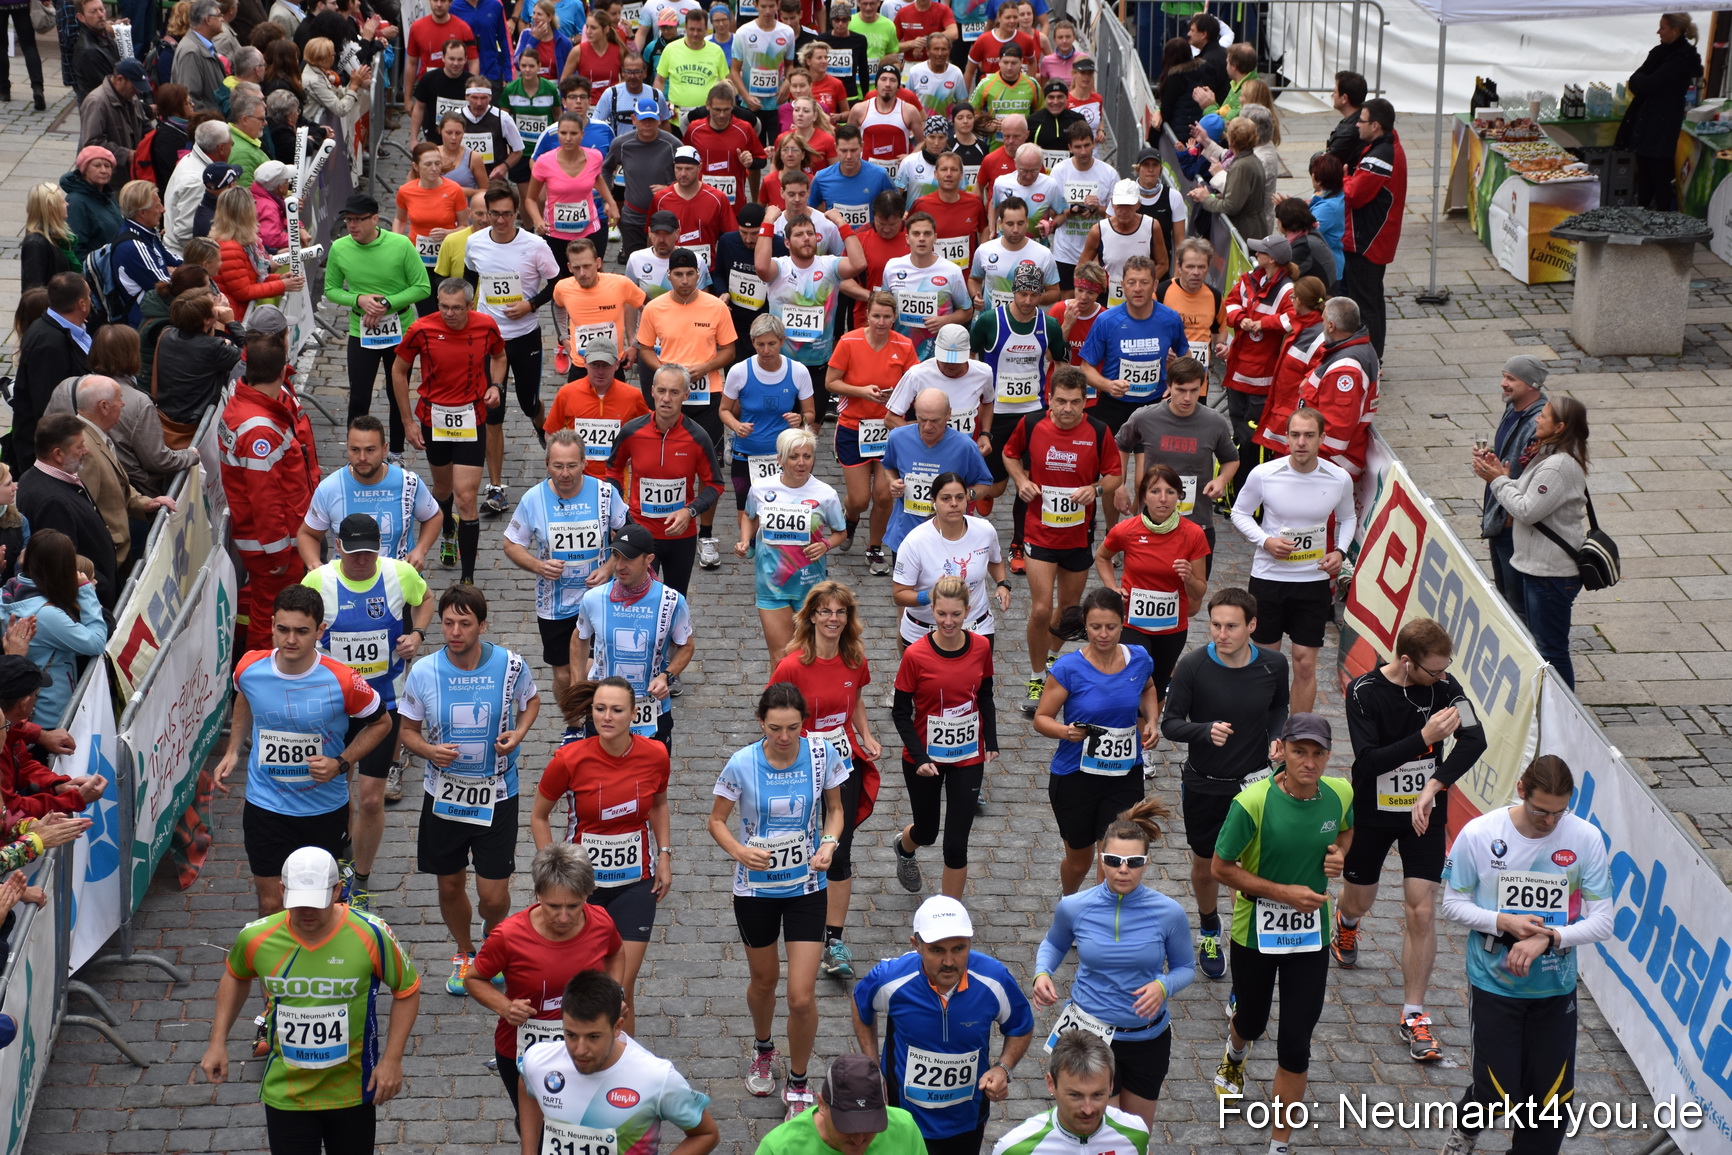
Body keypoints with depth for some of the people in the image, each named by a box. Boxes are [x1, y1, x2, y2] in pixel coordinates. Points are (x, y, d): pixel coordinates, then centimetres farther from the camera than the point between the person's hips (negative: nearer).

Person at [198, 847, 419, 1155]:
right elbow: (235, 976, 11)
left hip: (353, 1092, 0)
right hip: (285, 1093, 0)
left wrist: (392, 1059, -9)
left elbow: (407, 990, -3)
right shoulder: (256, 937, -12)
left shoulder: (371, 935, -17)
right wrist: (217, 1043, 6)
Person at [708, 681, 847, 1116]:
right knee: (764, 981, 19)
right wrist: (739, 851, -23)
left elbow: (835, 809, 3)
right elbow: (717, 820, -4)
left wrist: (829, 843, -16)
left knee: (801, 997, -6)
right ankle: (763, 1050, 51)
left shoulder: (823, 755, -13)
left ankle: (798, 1084, 17)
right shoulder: (742, 764, -16)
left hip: (806, 886, 0)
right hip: (755, 887, 0)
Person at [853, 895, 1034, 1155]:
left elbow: (1021, 1029, -1)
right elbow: (861, 1005, 1)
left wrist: (1003, 1068, -19)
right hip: (903, 1114, -2)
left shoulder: (995, 980, -21)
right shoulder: (891, 978, -24)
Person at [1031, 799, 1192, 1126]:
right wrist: (1042, 973, -10)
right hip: (1089, 1034, -1)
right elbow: (1054, 943, 10)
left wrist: (1163, 987, -22)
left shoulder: (1168, 913, -15)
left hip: (1148, 1036, 1)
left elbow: (1185, 967, -1)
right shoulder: (1074, 908, -12)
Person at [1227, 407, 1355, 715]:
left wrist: (1340, 551, -6)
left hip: (1314, 582, 1)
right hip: (1268, 577, -1)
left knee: (1305, 664, 2)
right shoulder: (1263, 475, -12)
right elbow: (1240, 513, 2)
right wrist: (1265, 541, -15)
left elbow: (1347, 519, 12)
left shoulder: (1339, 479, -7)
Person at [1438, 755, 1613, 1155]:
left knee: (1550, 1092, 6)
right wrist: (1503, 922, -19)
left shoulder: (1586, 838, -10)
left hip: (1555, 986, 2)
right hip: (1493, 983, -2)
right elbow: (1453, 904, -2)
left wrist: (1549, 937, -23)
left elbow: (1602, 922, -7)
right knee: (1498, 1091, -1)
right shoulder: (1478, 835, -13)